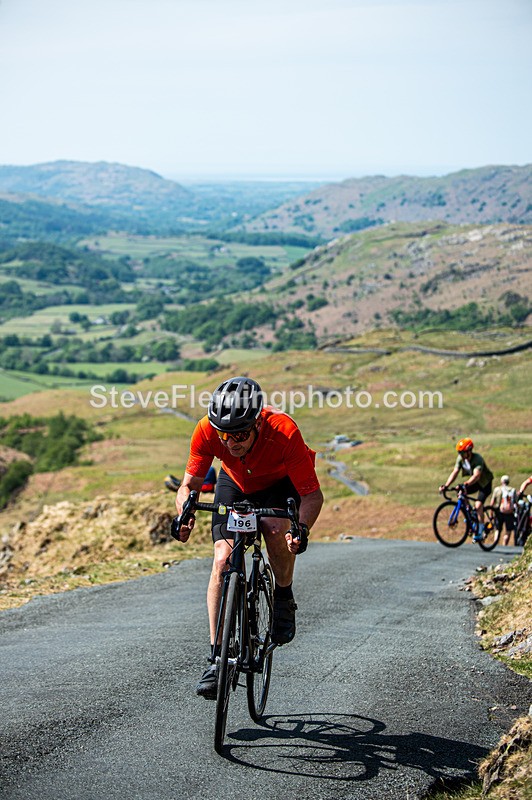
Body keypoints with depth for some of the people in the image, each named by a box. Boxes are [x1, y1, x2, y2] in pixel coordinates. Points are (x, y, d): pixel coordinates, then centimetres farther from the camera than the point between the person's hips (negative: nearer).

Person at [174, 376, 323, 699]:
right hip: (236, 482, 2)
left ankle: (284, 600, -1)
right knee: (223, 561, -14)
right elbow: (189, 485, -20)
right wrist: (185, 515, -41)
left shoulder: (283, 431, -40)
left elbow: (313, 494, -32)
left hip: (282, 482, -2)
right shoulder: (207, 431, -33)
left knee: (277, 532, -32)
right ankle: (217, 658, -8)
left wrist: (302, 529, -50)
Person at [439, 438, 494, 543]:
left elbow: (476, 475, -45)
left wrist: (466, 484, -61)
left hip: (485, 483, -7)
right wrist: (446, 485, -31)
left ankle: (480, 532, -14)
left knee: (478, 505, -23)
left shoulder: (477, 459, -31)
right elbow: (454, 473, -17)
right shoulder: (460, 458, -12)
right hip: (473, 482, 7)